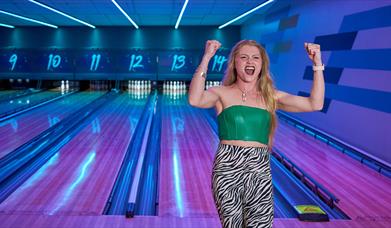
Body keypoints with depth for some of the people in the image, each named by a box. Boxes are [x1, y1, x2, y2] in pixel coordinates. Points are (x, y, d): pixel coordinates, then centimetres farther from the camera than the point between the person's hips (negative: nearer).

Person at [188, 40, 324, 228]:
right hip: (227, 170, -2)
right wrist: (206, 58, -20)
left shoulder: (271, 96, 9)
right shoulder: (222, 93, 1)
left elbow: (315, 104, 1)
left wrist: (317, 64, -5)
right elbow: (195, 100, -20)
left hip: (259, 172, 2)